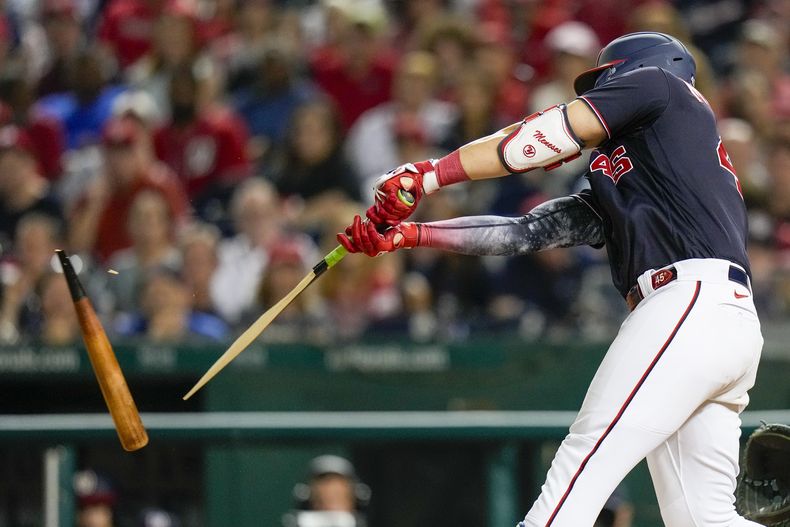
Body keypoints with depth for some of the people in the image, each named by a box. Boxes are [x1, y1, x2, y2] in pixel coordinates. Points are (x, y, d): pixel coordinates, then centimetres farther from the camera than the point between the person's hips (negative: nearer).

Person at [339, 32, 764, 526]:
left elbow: (546, 138, 4)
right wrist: (407, 234, 19)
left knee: (584, 462, -16)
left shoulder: (656, 82, 13)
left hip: (694, 297, -9)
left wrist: (426, 175, 2)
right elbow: (522, 232, 25)